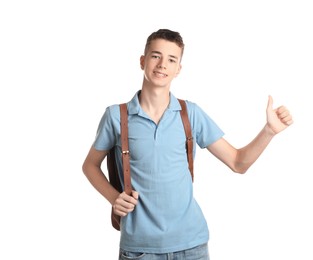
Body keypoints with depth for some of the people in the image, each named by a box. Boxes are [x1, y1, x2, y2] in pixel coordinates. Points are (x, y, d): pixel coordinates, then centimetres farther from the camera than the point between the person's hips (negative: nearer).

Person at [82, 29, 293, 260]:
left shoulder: (192, 114, -1)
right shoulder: (116, 115, -4)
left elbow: (238, 163, 3)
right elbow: (90, 165, 10)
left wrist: (269, 130, -12)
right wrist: (113, 197, -6)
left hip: (190, 241, 2)